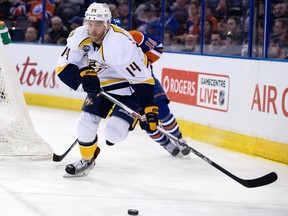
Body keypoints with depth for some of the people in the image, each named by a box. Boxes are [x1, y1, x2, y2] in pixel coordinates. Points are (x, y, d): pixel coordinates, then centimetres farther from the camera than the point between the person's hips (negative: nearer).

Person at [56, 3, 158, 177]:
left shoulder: (121, 43, -34)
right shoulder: (80, 36, -16)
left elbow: (142, 77, -31)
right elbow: (64, 66, -11)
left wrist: (148, 110, -35)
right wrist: (83, 75, -31)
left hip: (130, 84, -6)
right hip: (100, 83, 6)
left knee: (114, 133, -17)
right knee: (86, 122, -2)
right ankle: (87, 159, 26)